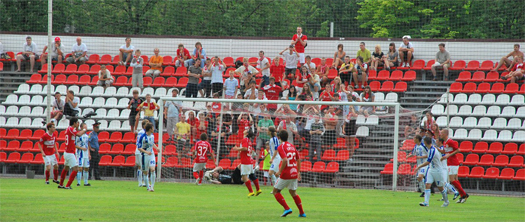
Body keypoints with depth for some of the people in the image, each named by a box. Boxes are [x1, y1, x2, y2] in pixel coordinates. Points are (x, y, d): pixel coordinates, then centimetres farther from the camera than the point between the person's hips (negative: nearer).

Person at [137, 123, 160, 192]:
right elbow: (139, 147, -13)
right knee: (145, 172, 4)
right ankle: (148, 187, 18)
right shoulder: (142, 137, -15)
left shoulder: (152, 135, 5)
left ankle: (152, 186, -10)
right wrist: (146, 152, -25)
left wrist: (156, 148, 5)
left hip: (151, 155, 4)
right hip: (144, 155, -4)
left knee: (152, 170, -14)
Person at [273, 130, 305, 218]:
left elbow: (285, 160, -25)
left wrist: (280, 171, -16)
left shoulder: (281, 147, -11)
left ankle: (287, 208, -5)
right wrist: (298, 172, 23)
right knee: (293, 192, 21)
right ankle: (302, 213, 20)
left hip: (286, 174, -7)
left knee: (276, 191, 7)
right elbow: (298, 159, 15)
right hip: (294, 173, 7)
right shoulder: (292, 146, 10)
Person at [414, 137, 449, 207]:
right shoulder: (429, 149, 3)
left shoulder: (432, 150, -24)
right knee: (427, 185, -8)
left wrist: (419, 167, -18)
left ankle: (446, 201, 26)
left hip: (437, 171, -8)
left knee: (440, 188, 6)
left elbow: (428, 162, -27)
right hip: (431, 169, 8)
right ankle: (426, 202, -15)